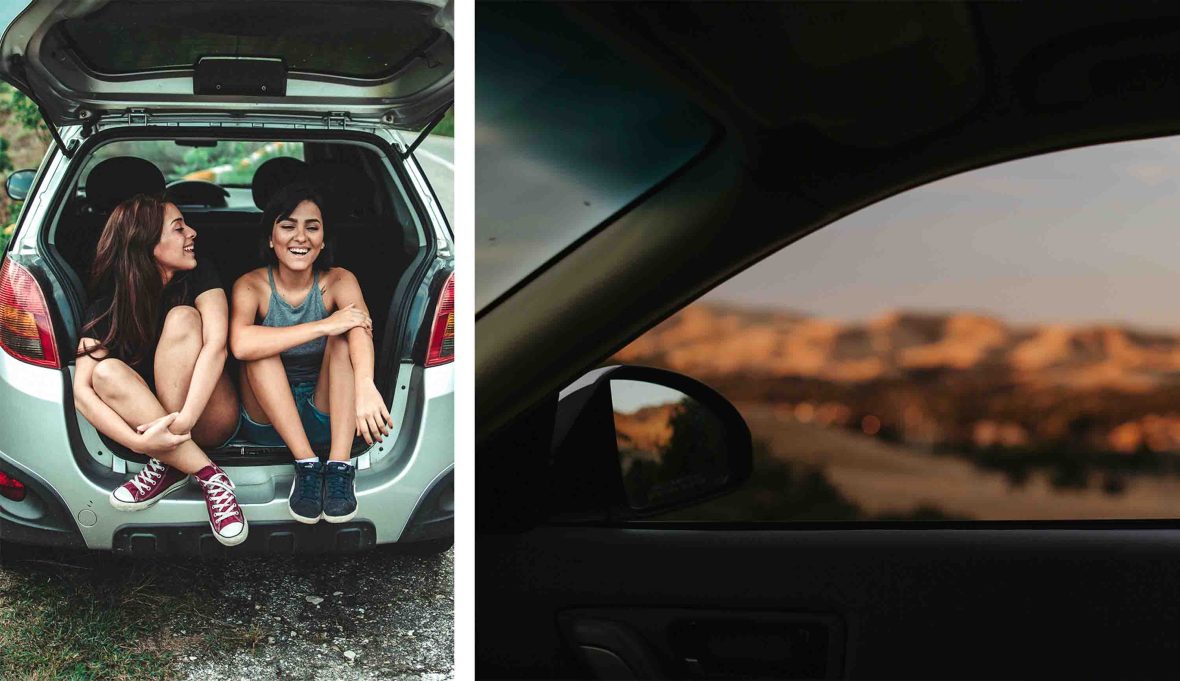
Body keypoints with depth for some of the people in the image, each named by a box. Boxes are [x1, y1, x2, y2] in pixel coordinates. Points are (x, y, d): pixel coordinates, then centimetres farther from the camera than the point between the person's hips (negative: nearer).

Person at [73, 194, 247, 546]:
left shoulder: (199, 276, -8)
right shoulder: (106, 307, -8)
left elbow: (216, 344, -24)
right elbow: (81, 389, -19)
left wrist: (183, 421, -37)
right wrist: (139, 441, -34)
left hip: (211, 421, -1)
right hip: (150, 420, 1)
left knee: (182, 319, -23)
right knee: (107, 372, -28)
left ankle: (169, 465, -25)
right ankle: (208, 475, -32)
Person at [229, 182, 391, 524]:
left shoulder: (338, 281, -7)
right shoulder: (252, 285, -9)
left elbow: (361, 329, -30)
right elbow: (240, 344, -32)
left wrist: (365, 386, -52)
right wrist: (324, 325, -37)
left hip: (328, 417, 0)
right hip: (268, 418, 0)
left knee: (344, 336, -23)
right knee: (261, 347, -25)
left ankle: (339, 465, -36)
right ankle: (306, 464, -33)